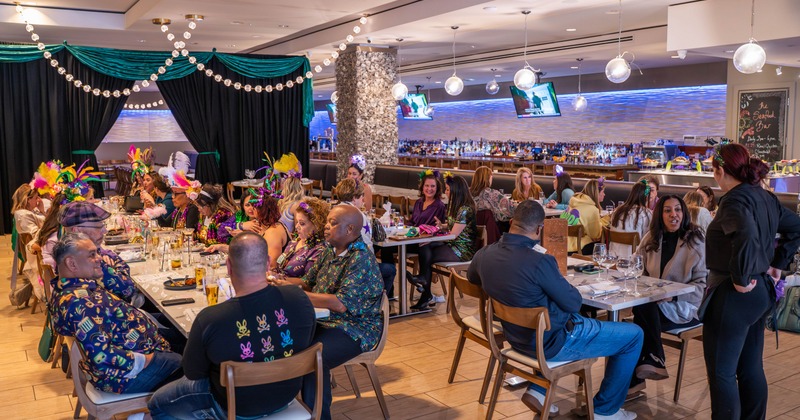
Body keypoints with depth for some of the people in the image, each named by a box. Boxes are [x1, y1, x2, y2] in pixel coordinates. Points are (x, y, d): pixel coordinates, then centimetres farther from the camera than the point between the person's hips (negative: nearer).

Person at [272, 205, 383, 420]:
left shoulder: (361, 259, -18)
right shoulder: (330, 251, 9)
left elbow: (340, 304, -26)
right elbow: (307, 282, 16)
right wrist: (281, 281, -4)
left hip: (354, 329, -8)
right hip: (325, 321, 8)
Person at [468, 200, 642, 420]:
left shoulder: (484, 254, -9)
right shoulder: (539, 261, -30)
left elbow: (472, 277, 15)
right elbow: (574, 303, -17)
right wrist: (559, 282, 4)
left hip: (519, 337, 8)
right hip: (554, 341, -8)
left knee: (582, 320, 36)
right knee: (634, 335, 9)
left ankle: (537, 389, 26)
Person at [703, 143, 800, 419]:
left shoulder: (734, 199, -18)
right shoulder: (765, 197, 9)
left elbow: (746, 237, -37)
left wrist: (741, 278, -25)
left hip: (733, 295, -9)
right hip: (761, 292, 9)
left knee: (721, 372, 1)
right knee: (751, 369, 18)